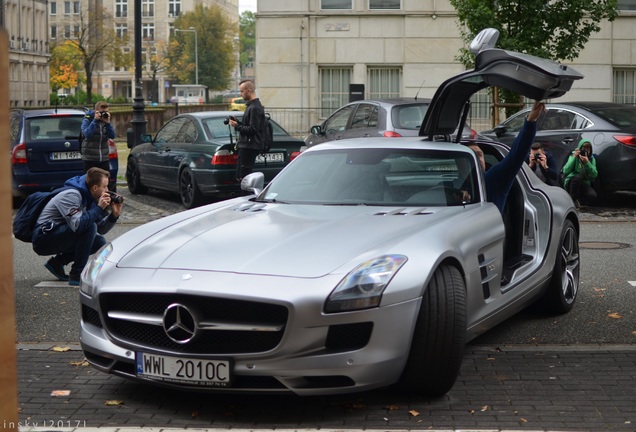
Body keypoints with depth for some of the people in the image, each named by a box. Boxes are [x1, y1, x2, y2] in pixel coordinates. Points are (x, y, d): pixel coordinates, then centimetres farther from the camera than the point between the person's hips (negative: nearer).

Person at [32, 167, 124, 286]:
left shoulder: (89, 198, 7)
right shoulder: (71, 195, -21)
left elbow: (101, 230, 8)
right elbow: (77, 225, -35)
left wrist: (114, 214, -8)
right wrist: (99, 208, -28)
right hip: (43, 239, -9)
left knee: (99, 243, 3)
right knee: (89, 226, -25)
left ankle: (57, 262, 10)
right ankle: (77, 275, -19)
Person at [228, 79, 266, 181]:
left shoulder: (255, 108, -15)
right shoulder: (251, 106, 18)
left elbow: (252, 129, -21)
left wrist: (237, 126, -13)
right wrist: (238, 122, 9)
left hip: (250, 147, -11)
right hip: (246, 146, 11)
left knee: (243, 177, -11)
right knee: (239, 176, 11)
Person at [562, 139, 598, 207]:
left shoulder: (591, 159, 4)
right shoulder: (573, 156, -3)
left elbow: (594, 175, -11)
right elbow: (565, 171, -19)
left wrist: (587, 163, -23)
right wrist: (574, 157, -22)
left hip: (585, 184, 2)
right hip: (571, 182, -2)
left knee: (593, 196, -29)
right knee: (578, 177, -36)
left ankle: (578, 200, 5)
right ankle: (573, 199, -16)